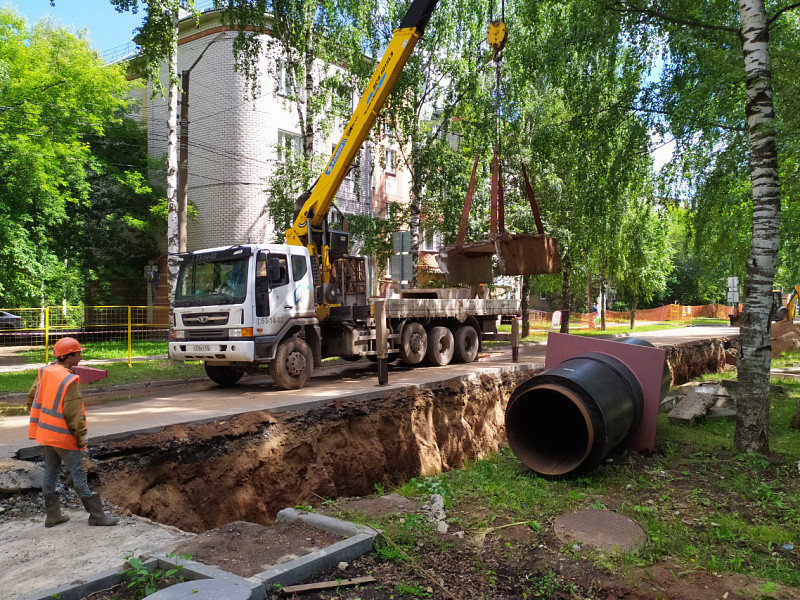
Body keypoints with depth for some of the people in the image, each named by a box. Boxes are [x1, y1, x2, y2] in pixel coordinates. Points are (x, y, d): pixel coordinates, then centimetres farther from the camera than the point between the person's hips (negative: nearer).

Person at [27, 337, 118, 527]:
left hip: (46, 432, 8)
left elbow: (32, 398, 12)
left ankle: (52, 514, 25)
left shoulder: (45, 372, 4)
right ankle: (96, 515, 4)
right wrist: (82, 434, -12)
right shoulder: (69, 380, -22)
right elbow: (73, 413, -22)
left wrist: (39, 423, 21)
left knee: (50, 472, 15)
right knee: (78, 474, -3)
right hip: (64, 435, -8)